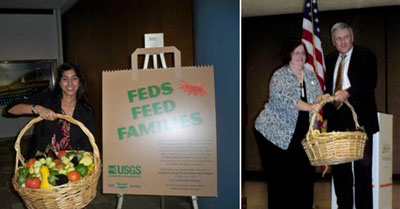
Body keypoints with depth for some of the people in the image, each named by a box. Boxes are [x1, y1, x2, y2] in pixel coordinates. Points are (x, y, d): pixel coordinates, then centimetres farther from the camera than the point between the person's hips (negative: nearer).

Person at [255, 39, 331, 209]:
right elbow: (284, 98, -22)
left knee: (305, 175, 3)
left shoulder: (311, 76, 13)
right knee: (279, 177, -1)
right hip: (277, 134, -5)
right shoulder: (279, 76, -7)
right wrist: (309, 106, -29)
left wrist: (322, 98, -10)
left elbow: (315, 97, 14)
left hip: (302, 135, 5)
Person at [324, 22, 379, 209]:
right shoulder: (330, 61, 16)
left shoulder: (366, 57, 1)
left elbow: (370, 82, -12)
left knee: (363, 165, -1)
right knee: (339, 167, 9)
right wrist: (326, 117, 12)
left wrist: (348, 92, -27)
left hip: (360, 119, -5)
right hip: (337, 121, 5)